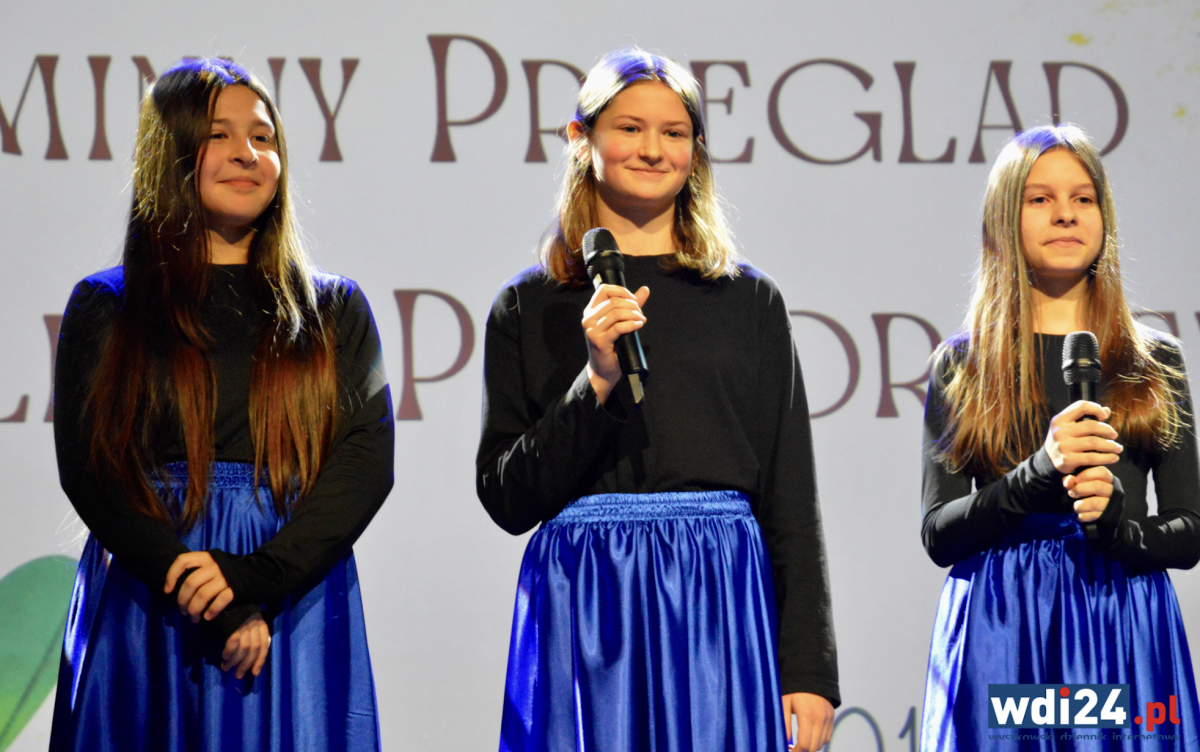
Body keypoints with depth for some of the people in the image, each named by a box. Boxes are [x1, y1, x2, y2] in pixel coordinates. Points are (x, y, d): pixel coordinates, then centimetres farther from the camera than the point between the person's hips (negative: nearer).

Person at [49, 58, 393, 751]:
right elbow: (88, 470, -3)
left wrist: (255, 577, -16)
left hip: (298, 606, 1)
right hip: (145, 611, -1)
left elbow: (367, 459, -1)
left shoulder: (335, 310, 11)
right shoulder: (104, 307, 7)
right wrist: (217, 608, -13)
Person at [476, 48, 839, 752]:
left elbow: (793, 498, 6)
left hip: (721, 600, 0)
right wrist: (596, 383, -12)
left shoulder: (751, 301, 8)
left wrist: (811, 668, -1)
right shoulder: (528, 306, 7)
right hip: (583, 607, 0)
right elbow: (507, 498, 1)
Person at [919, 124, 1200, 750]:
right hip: (998, 628, -1)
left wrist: (1117, 526, -14)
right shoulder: (960, 367, 8)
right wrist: (1039, 475, -17)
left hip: (1124, 626, 1)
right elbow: (938, 534, -1)